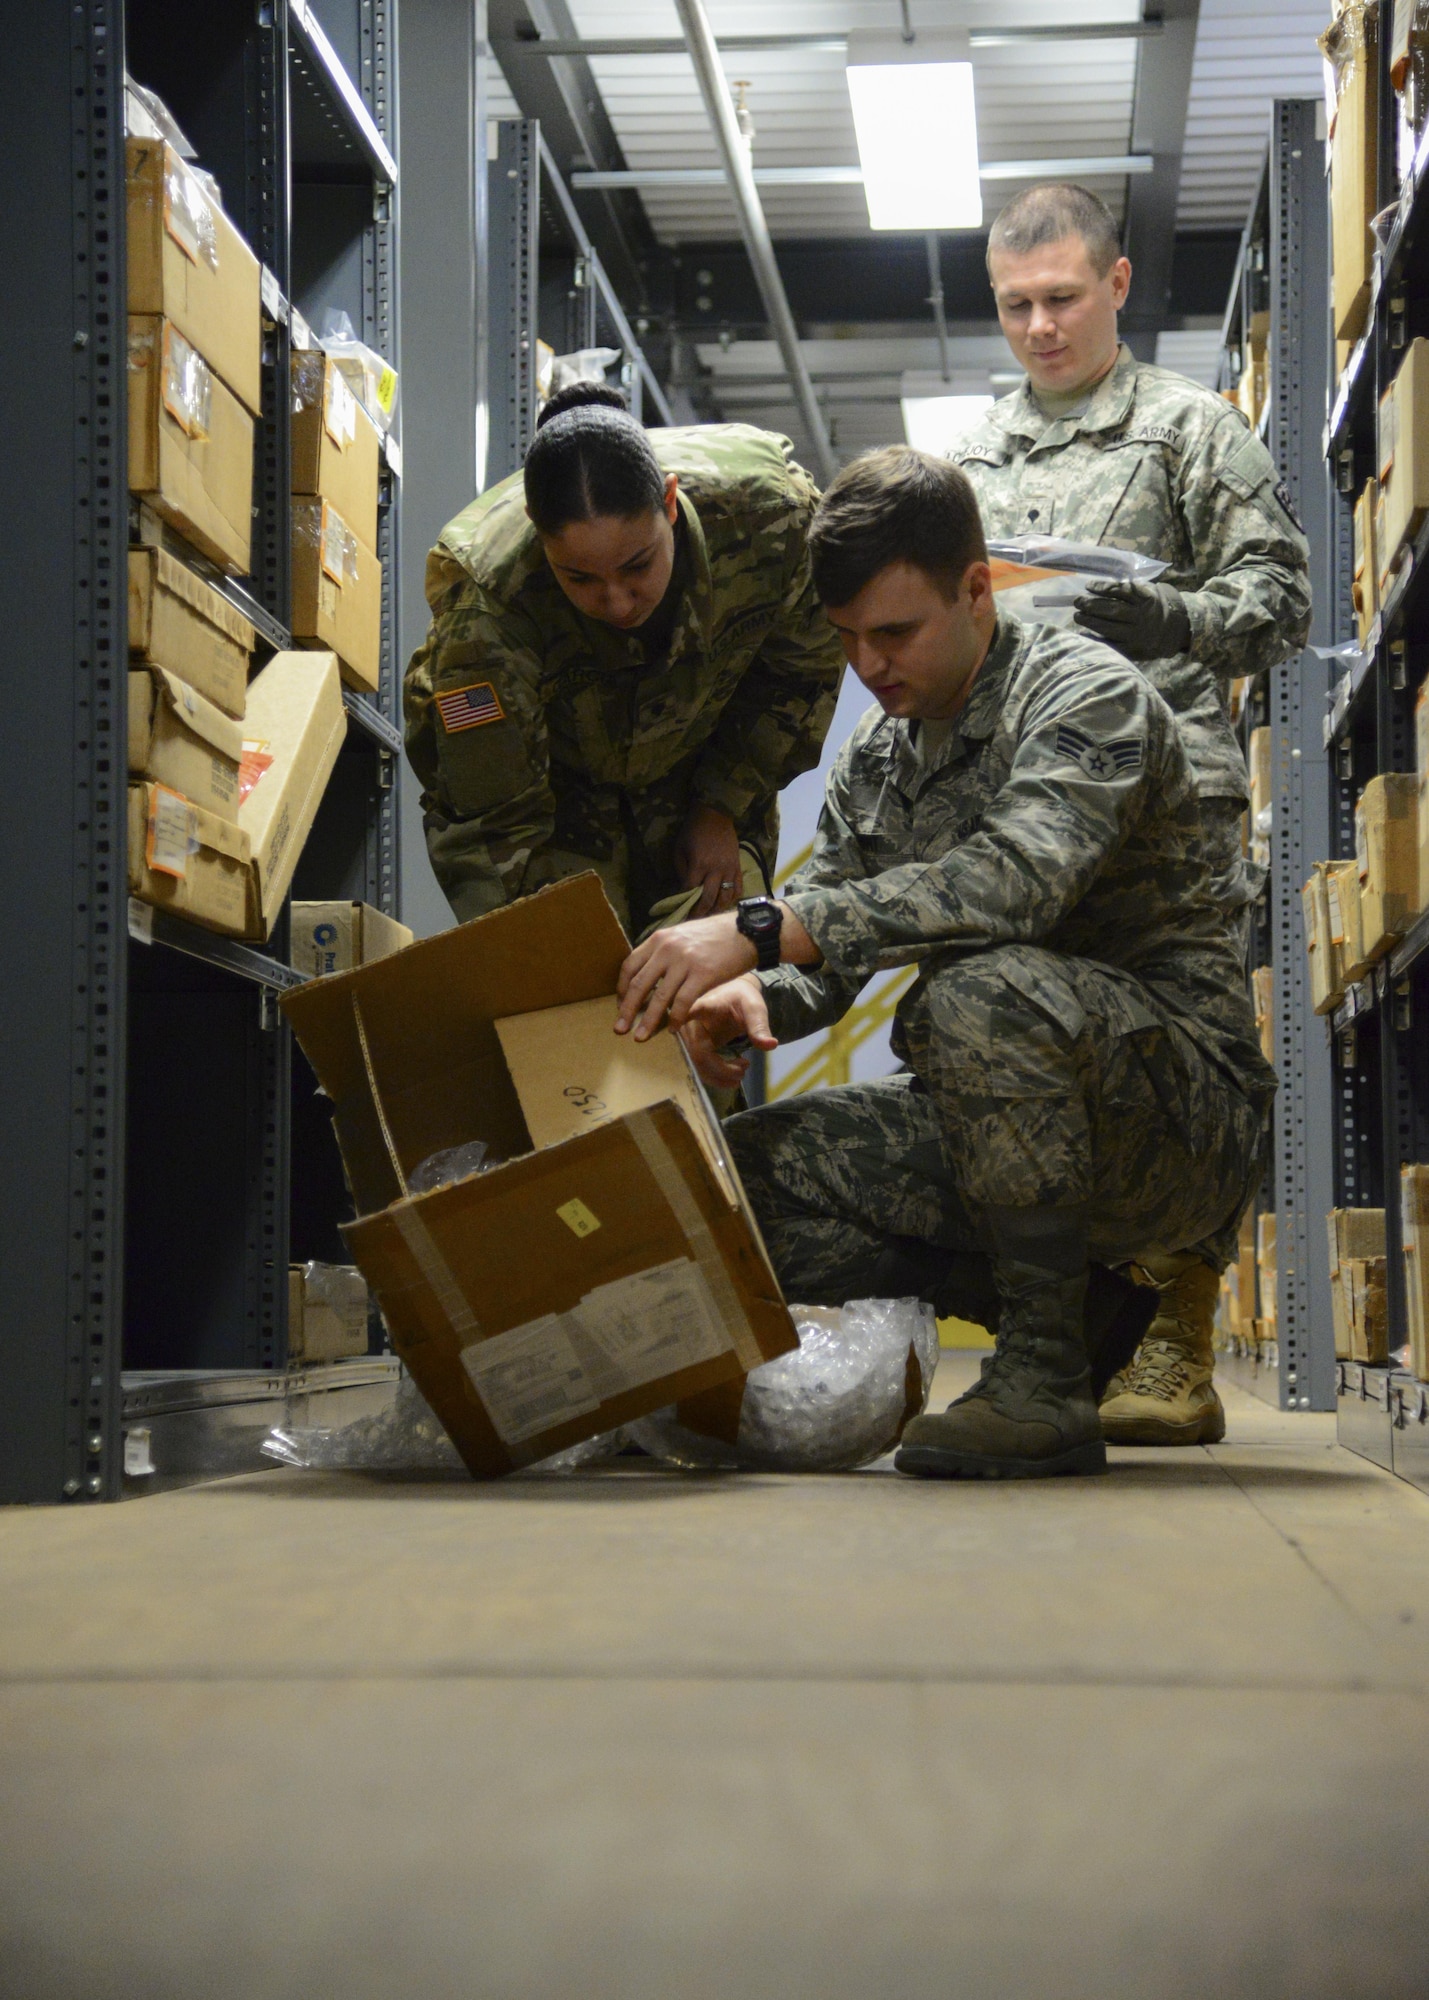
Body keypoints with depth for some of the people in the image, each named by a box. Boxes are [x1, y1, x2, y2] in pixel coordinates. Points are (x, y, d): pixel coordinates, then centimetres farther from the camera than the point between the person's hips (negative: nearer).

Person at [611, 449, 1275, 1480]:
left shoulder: (1087, 692, -12)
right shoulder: (875, 759, 13)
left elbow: (1019, 878, -32)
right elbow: (822, 951, 9)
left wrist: (758, 929, -37)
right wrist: (755, 992, -17)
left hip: (1185, 1110, -8)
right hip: (1007, 1125, 8)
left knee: (979, 993, -37)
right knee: (731, 1176, -9)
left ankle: (1049, 1378, -22)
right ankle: (1086, 1301, 5)